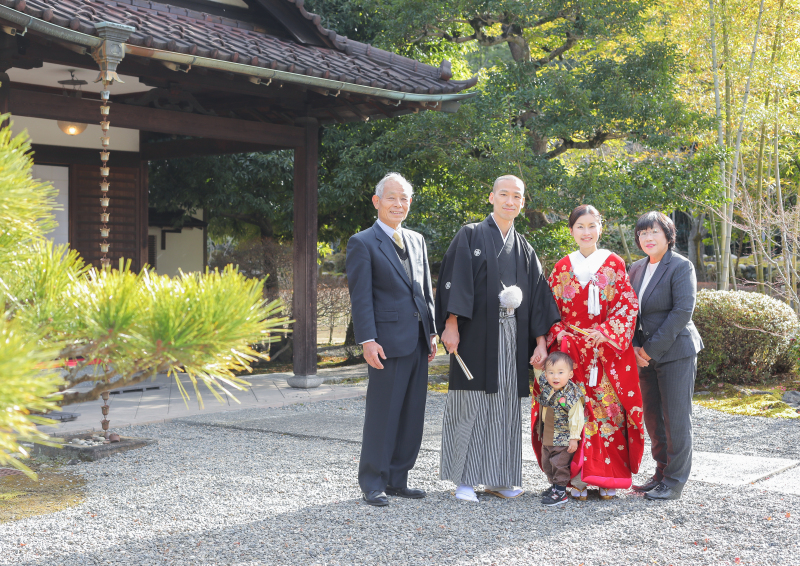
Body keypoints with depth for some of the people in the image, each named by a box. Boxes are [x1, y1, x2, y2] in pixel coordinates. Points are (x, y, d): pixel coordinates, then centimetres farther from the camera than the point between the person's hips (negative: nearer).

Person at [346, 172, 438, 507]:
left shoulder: (417, 240, 17)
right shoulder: (363, 244, -3)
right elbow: (360, 297, -9)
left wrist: (431, 332, 13)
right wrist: (368, 340, -16)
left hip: (417, 340, 7)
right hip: (388, 340, -7)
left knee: (412, 414, 9)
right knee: (382, 413, -2)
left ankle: (397, 479, 19)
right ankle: (373, 483, 8)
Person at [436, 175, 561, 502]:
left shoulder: (524, 249, 16)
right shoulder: (470, 236, 4)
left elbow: (537, 294, 12)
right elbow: (455, 280, -6)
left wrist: (541, 340, 3)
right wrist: (450, 324, -17)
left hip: (512, 337, 5)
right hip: (476, 335, -4)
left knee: (505, 405, 6)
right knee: (471, 404, -3)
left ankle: (497, 478, 13)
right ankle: (465, 479, 3)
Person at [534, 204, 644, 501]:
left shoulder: (614, 264, 5)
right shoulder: (562, 268, 9)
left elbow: (628, 305, -1)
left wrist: (605, 332, -14)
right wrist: (561, 335, -9)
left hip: (609, 350, -1)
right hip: (571, 350, 1)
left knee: (608, 409, -2)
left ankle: (607, 478, 5)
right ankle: (577, 477, 4)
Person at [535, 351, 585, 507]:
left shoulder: (572, 395, -23)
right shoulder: (545, 387, -6)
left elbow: (576, 418, -20)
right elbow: (539, 374, 18)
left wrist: (574, 438, -19)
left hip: (563, 439, -7)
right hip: (547, 438, 7)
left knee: (560, 465, 1)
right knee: (547, 464, 18)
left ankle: (560, 492, 11)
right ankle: (554, 486, 34)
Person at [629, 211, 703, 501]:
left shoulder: (681, 267, -9)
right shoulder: (636, 268, 12)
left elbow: (683, 311, -16)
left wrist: (653, 347, -16)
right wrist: (635, 347, 0)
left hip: (675, 352, -7)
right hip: (646, 355, 7)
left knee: (676, 417, -2)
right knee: (652, 416, 11)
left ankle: (675, 481, 6)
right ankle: (662, 472, 24)